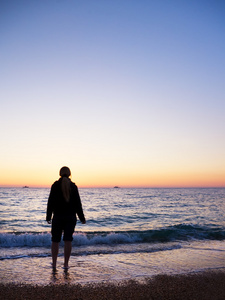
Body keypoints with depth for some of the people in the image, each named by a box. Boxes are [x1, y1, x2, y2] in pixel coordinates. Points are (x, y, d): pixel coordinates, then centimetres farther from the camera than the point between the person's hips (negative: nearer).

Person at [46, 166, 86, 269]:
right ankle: (66, 264, 6)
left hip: (58, 216, -1)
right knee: (68, 240, 4)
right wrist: (82, 218, 7)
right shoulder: (73, 186, -1)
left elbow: (51, 202, -4)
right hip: (71, 216, 1)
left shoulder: (55, 185, -3)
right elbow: (77, 203, 0)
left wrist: (48, 217, 4)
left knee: (55, 240, 10)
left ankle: (54, 264, 13)